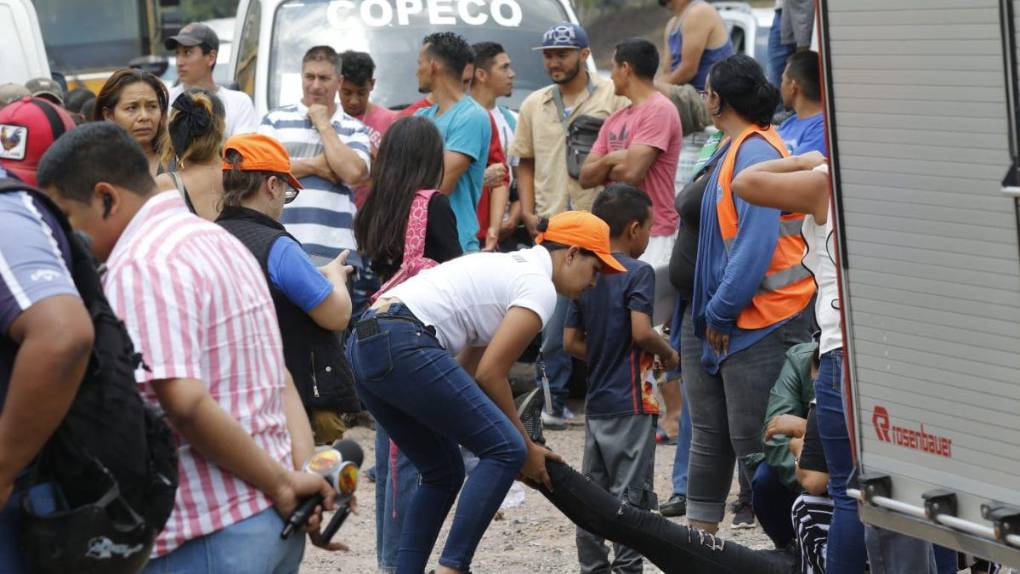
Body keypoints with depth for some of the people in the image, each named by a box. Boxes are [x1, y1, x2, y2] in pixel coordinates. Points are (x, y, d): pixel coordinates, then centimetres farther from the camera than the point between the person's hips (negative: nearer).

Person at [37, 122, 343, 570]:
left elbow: (187, 404, -24)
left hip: (210, 537, -9)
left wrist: (284, 484, -16)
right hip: (277, 519, 9)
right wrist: (305, 471, 2)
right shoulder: (216, 239, 17)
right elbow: (280, 382, 13)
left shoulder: (138, 266, -14)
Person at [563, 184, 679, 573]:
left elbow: (571, 342, 10)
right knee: (631, 494, -3)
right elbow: (641, 332, -22)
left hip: (596, 402, 7)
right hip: (631, 400, -7)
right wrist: (667, 353, -4)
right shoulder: (638, 272, -11)